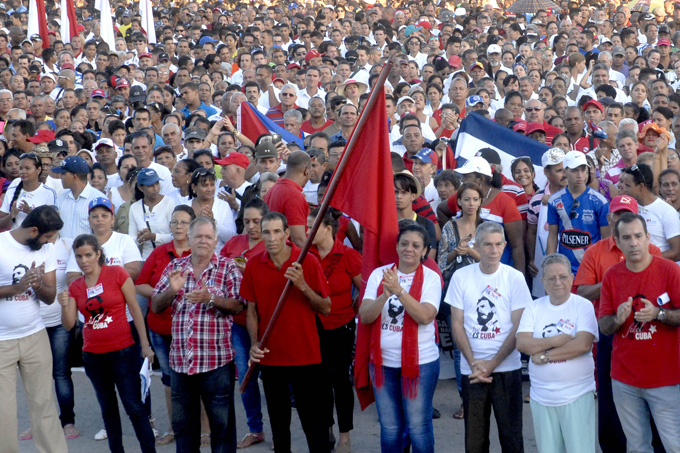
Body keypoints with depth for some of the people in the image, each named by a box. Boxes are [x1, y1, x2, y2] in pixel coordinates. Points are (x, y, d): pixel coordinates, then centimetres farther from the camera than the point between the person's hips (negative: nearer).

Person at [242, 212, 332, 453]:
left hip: (305, 355, -3)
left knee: (313, 421, 0)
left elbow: (326, 309, -6)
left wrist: (302, 285, -21)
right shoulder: (254, 265, 1)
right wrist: (254, 344, -7)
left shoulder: (308, 262, -7)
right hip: (270, 357, 3)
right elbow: (252, 310, 7)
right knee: (278, 420, 14)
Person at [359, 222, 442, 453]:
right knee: (389, 428, 13)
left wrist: (399, 290, -29)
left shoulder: (431, 278, -5)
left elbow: (425, 316, -20)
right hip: (383, 362, 3)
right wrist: (385, 295, -22)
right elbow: (364, 316, -6)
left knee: (418, 427, 3)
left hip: (420, 362, -3)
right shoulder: (379, 274, 3)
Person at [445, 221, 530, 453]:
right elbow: (457, 324, 1)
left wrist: (493, 364, -10)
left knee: (510, 433, 3)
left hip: (507, 368, -1)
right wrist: (473, 363, -8)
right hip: (471, 370, 1)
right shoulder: (461, 277, 0)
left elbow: (518, 327, -5)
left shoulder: (514, 277, -4)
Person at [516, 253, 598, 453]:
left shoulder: (583, 306, -4)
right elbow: (522, 343, -5)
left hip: (577, 396, -3)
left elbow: (583, 344, -16)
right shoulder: (533, 308, 6)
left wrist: (544, 355, -12)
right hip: (541, 397, 3)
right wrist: (556, 341, -14)